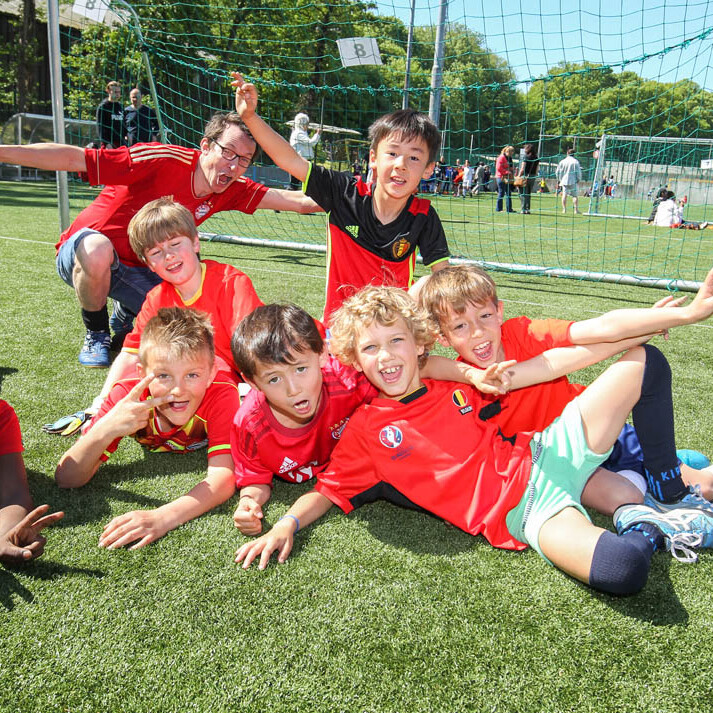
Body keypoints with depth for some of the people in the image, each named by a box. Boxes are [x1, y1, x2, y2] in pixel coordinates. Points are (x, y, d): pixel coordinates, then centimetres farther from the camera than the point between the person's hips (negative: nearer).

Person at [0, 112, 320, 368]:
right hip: (82, 252, -5)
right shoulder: (163, 161, -28)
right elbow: (73, 158, -28)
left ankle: (125, 314, 21)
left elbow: (293, 200, -6)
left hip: (140, 269, 5)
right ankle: (96, 334, -10)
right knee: (97, 249, -41)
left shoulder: (232, 189, -8)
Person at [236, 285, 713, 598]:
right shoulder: (364, 430, 2)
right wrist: (288, 524, -18)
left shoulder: (458, 384, 13)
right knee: (624, 570, -38)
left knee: (645, 361, 3)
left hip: (547, 456, 6)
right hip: (522, 515, -6)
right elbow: (328, 491, -2)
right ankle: (647, 530, 1)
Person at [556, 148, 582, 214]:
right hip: (573, 181, -2)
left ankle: (564, 209, 1)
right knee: (575, 195, 2)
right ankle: (576, 209, -2)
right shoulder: (575, 162, -3)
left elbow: (557, 172, 9)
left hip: (564, 181, 2)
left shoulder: (562, 162, 5)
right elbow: (578, 172, -4)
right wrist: (578, 179, 11)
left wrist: (559, 179, 22)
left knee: (564, 195, 5)